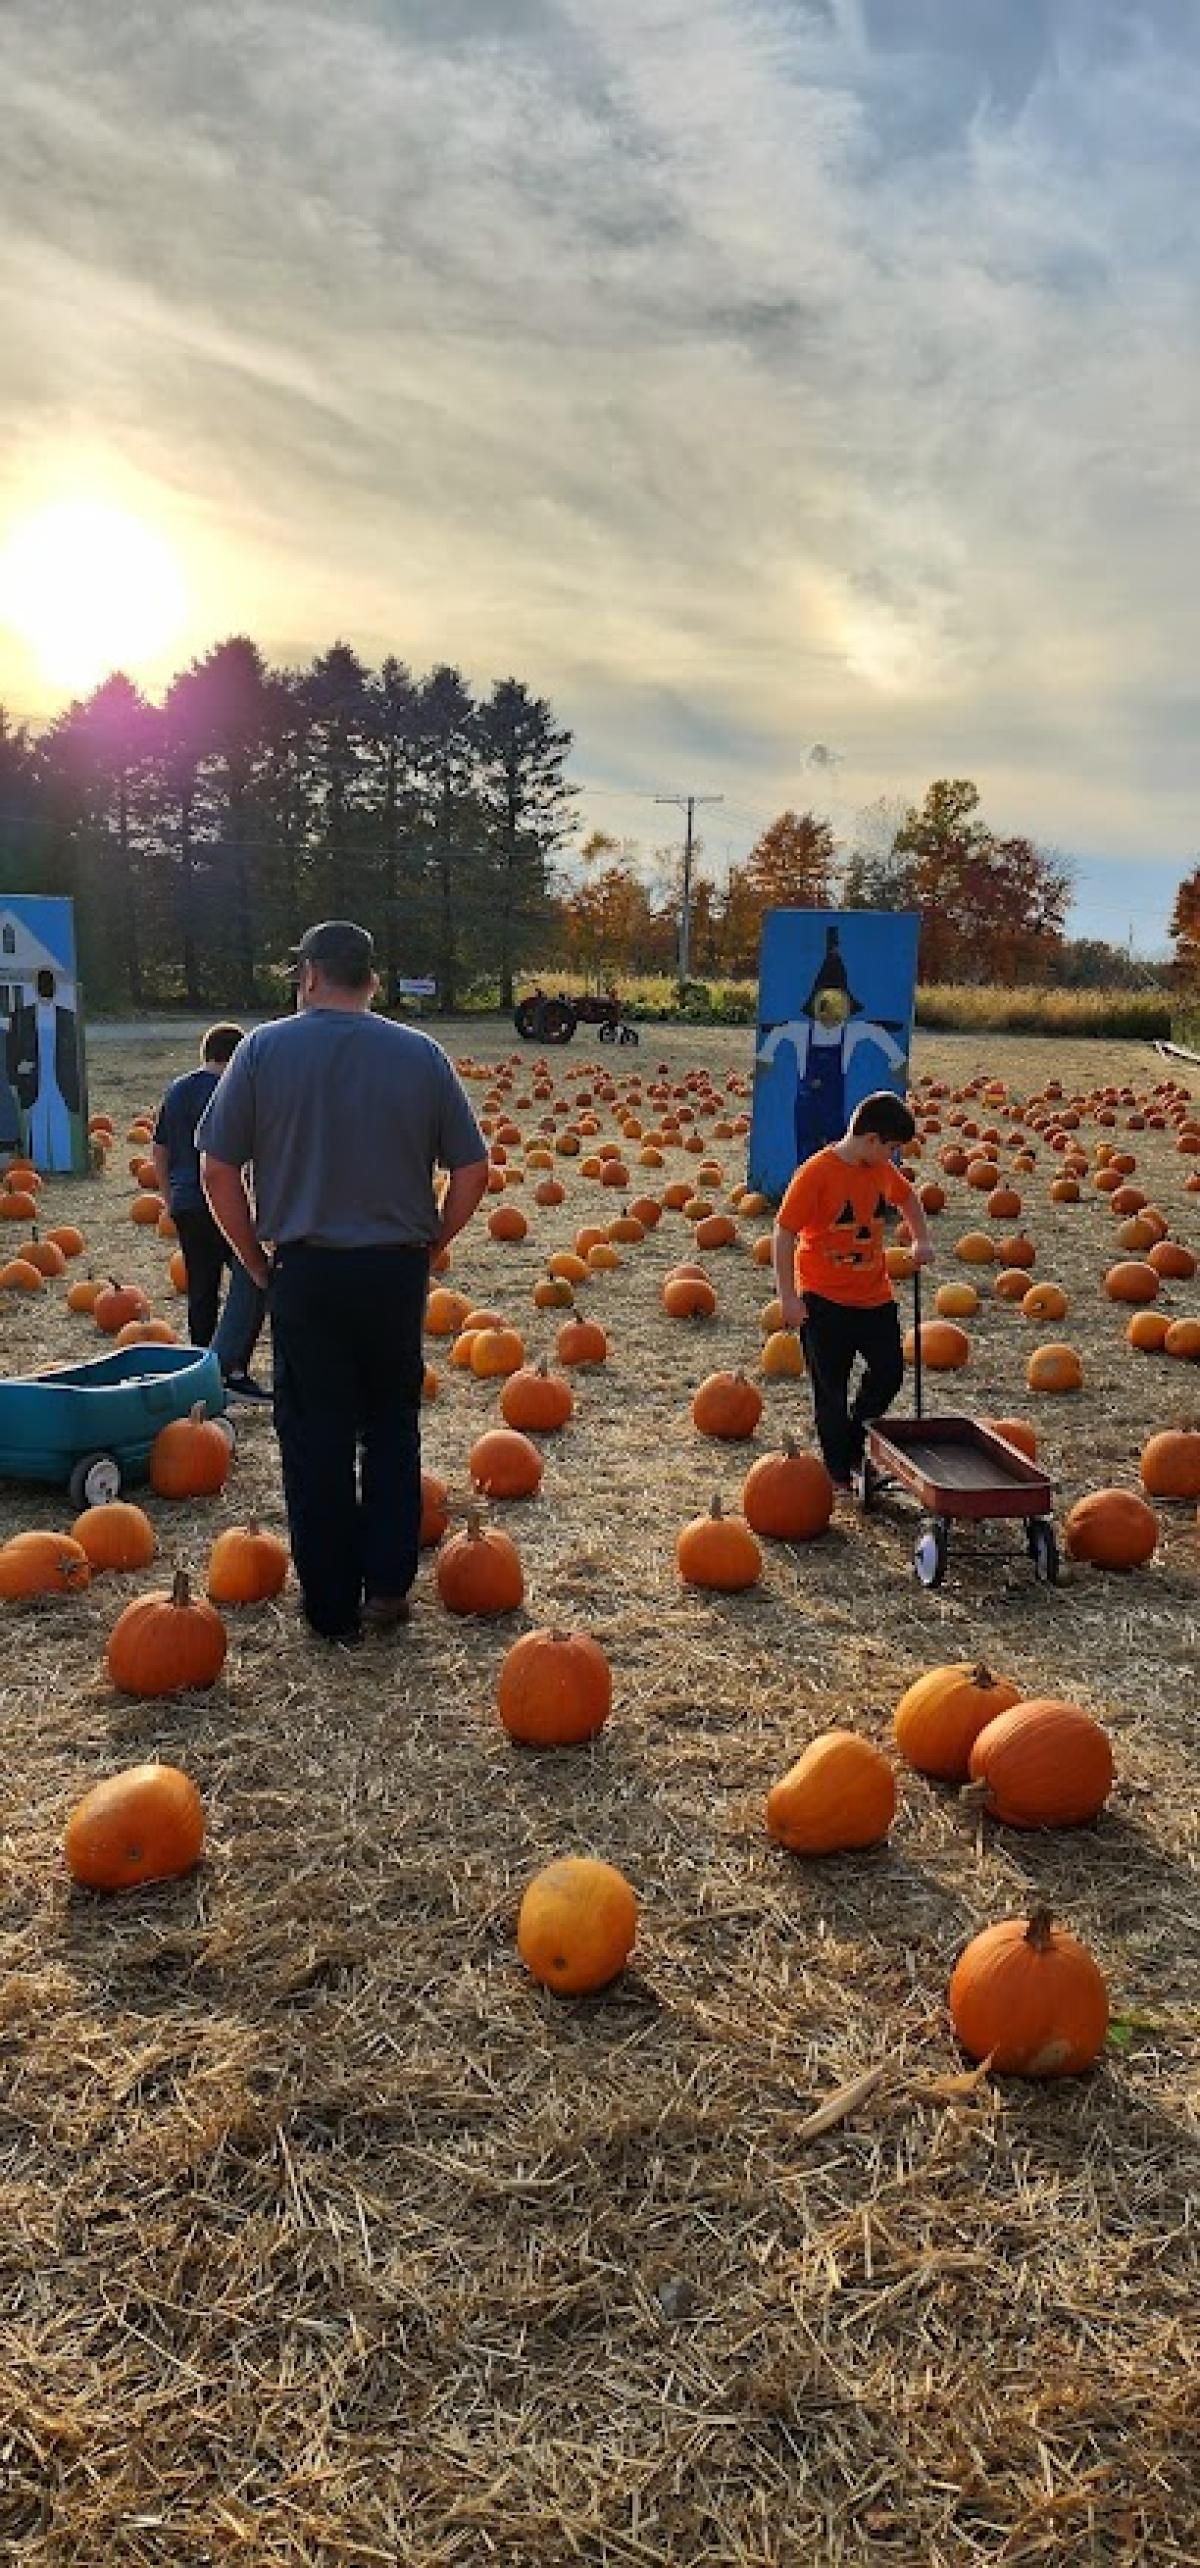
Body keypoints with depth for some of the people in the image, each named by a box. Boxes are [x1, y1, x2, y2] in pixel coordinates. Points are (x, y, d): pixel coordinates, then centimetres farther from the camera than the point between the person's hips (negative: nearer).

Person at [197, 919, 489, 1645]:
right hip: (397, 1270, 2)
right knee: (393, 1426, 19)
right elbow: (474, 1168, 0)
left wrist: (258, 1260, 5)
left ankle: (333, 1608, 17)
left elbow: (218, 1170, -5)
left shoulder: (264, 1049, -4)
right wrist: (429, 1245, 10)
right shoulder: (422, 1054, 0)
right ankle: (388, 1585, 19)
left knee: (317, 1439, 9)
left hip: (306, 1271, -1)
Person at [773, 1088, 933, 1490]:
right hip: (825, 1300, -6)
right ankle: (838, 1471, 18)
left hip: (875, 1295, 6)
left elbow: (907, 1196, 25)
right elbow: (784, 1232, -17)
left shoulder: (882, 1170, 2)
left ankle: (853, 1443, 30)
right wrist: (788, 1297, -19)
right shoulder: (817, 1173, -19)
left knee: (889, 1372, 9)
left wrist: (921, 1239, 13)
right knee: (832, 1390, 4)